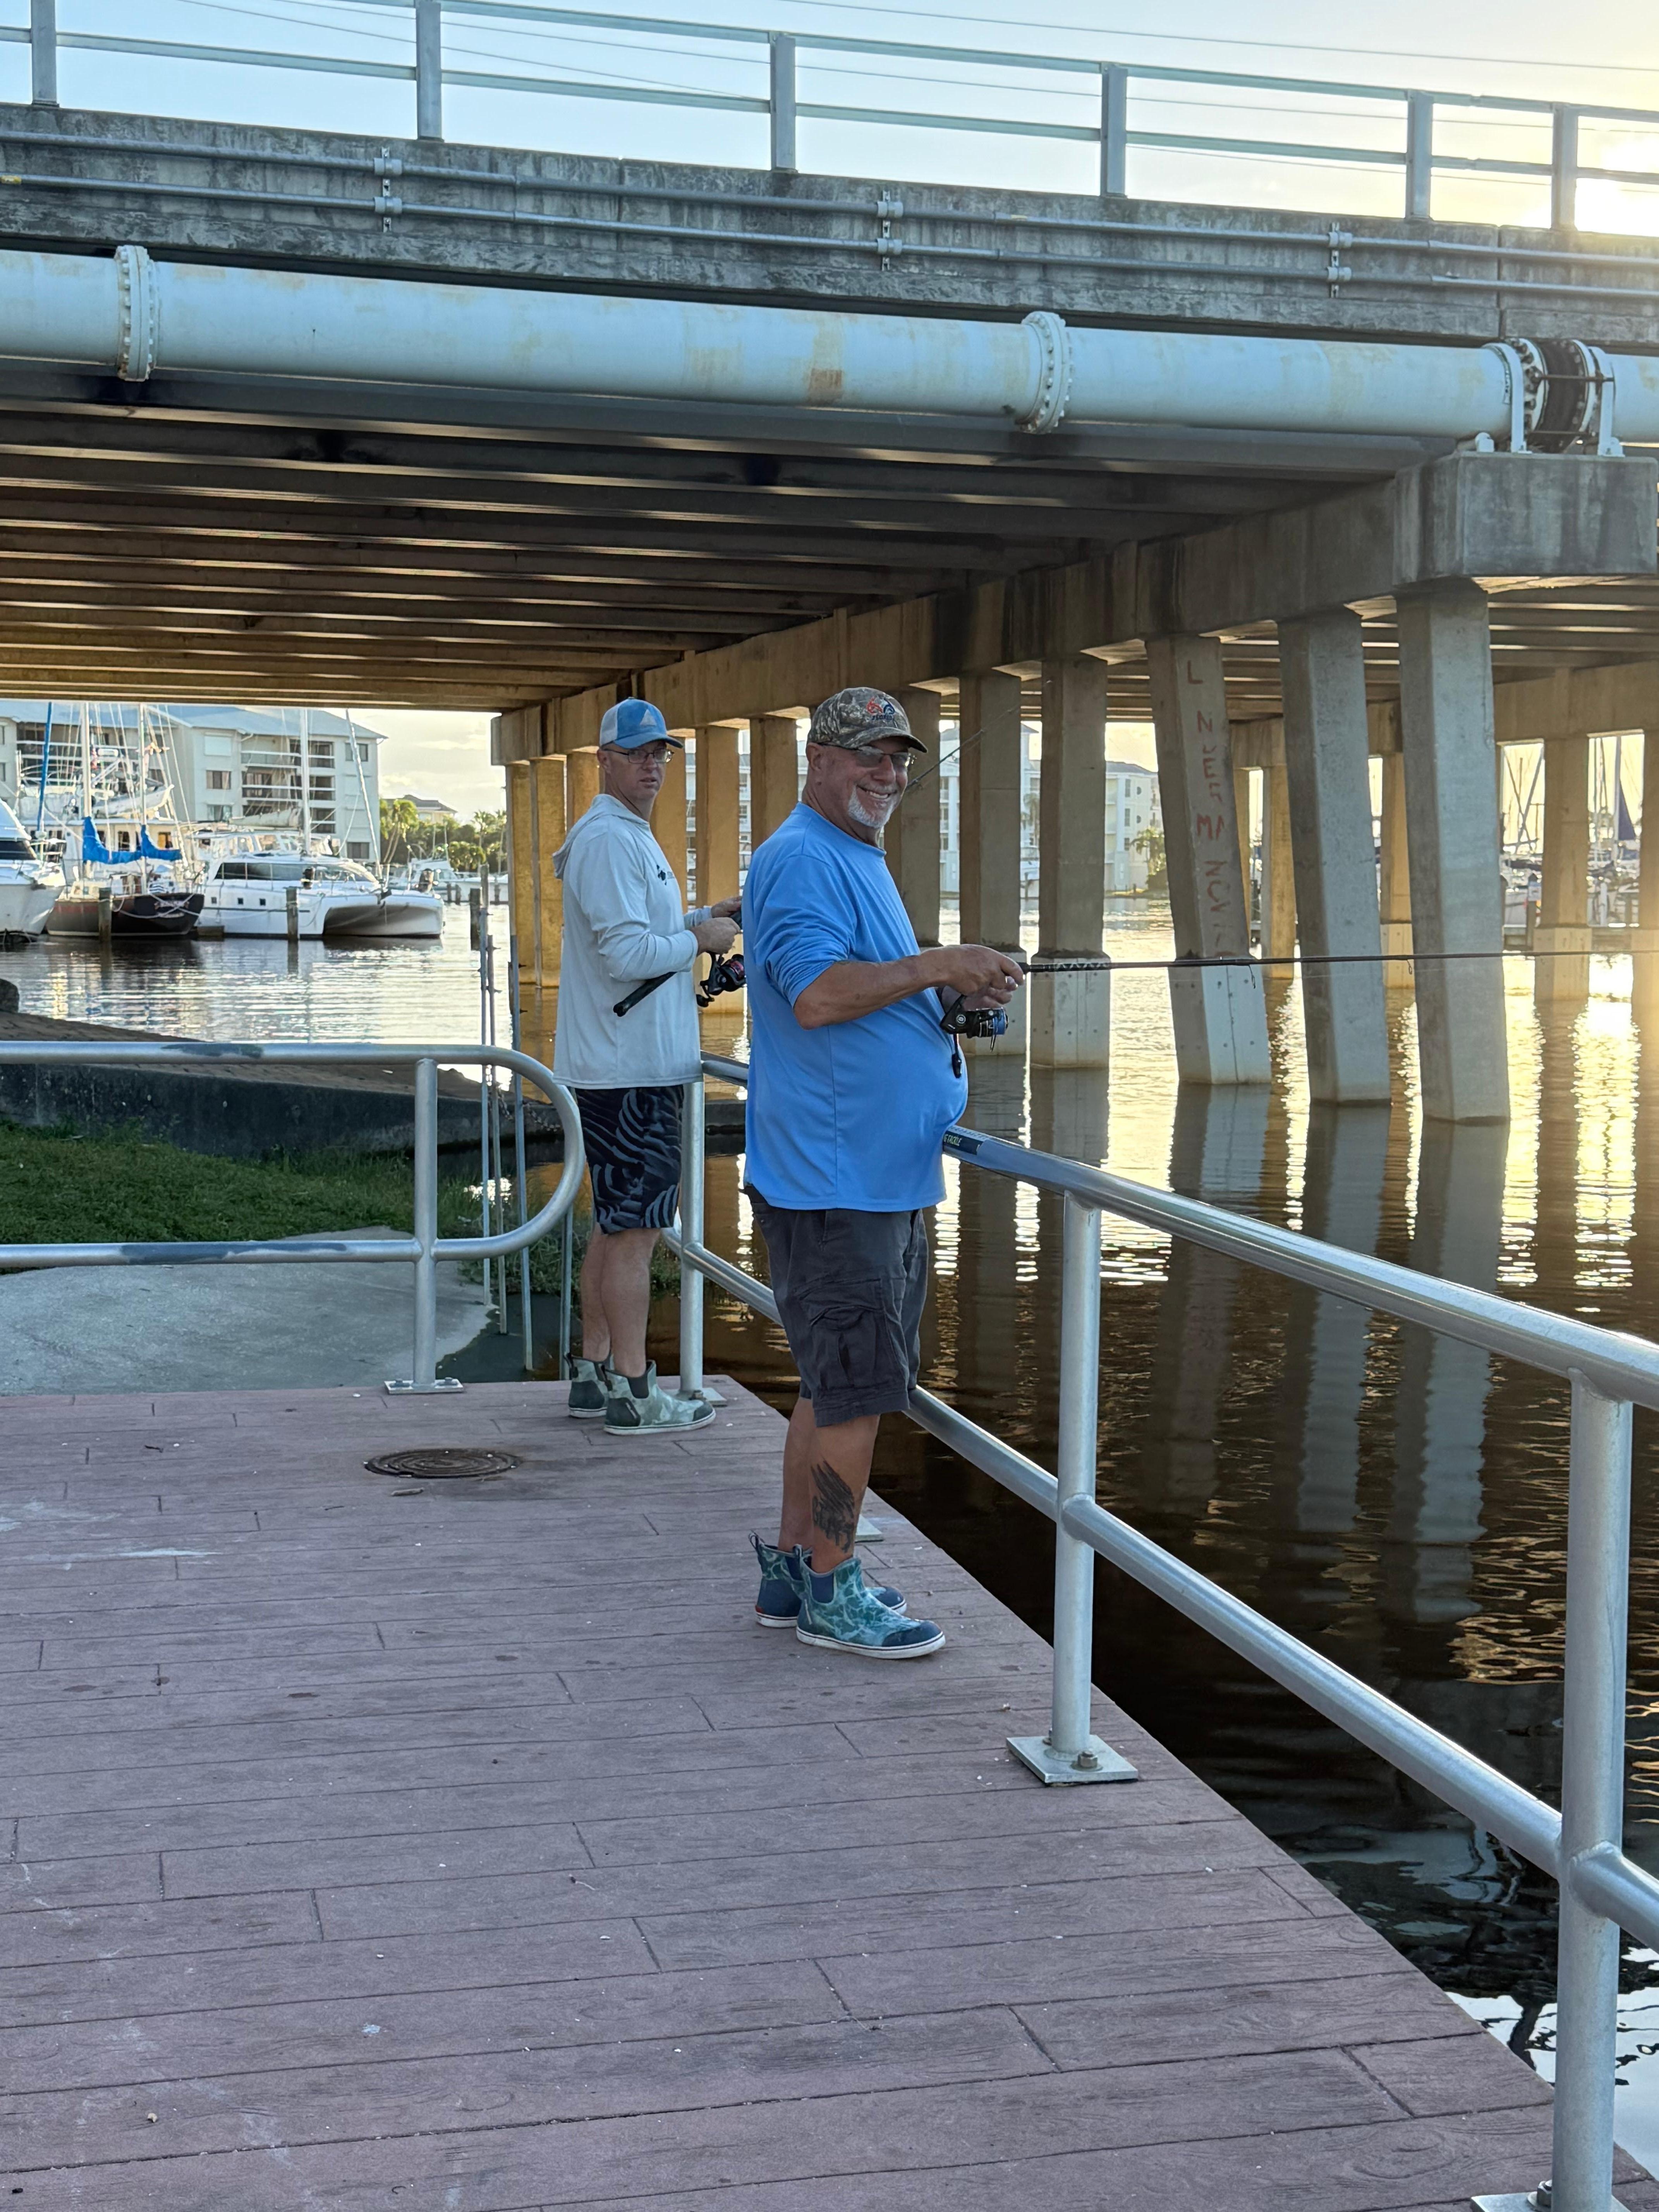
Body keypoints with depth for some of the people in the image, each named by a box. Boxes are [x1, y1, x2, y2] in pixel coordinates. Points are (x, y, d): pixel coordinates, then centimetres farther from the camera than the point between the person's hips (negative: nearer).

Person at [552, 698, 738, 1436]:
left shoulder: (632, 838, 19)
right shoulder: (608, 841, -15)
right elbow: (626, 954, -23)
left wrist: (701, 918, 15)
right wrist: (699, 939, -9)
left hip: (638, 1064, 11)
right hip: (627, 1070, -11)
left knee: (615, 1225, 14)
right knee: (634, 1230, -7)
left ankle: (595, 1375, 21)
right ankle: (632, 1395, -3)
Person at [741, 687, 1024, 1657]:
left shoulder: (861, 861, 20)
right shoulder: (801, 860, -13)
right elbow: (818, 994, -26)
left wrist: (953, 994, 11)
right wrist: (935, 966, -21)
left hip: (884, 1176, 11)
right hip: (832, 1180, -11)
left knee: (838, 1385, 15)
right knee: (856, 1387, -5)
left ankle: (794, 1568, 24)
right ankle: (830, 1591, 6)